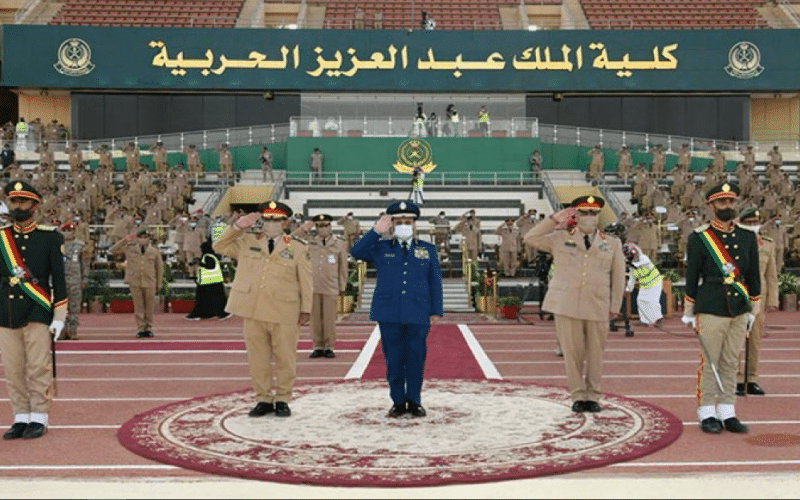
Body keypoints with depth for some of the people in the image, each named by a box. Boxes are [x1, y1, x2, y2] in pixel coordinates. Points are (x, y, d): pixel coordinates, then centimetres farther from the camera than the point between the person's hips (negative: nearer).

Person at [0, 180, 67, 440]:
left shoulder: (50, 237, 0)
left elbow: (59, 279, 0)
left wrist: (59, 317, -3)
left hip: (38, 314, -3)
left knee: (38, 368, -1)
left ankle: (39, 419, 7)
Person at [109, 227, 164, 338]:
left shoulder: (155, 252, 6)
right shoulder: (129, 248, 5)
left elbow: (159, 268, 12)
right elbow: (112, 250, 5)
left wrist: (158, 284, 10)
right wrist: (125, 240, -3)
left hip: (149, 283, 0)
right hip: (135, 282, 0)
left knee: (150, 307, 4)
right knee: (138, 307, 1)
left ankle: (148, 328, 16)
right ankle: (141, 328, 8)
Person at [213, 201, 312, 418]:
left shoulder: (298, 248, 4)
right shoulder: (248, 242, 11)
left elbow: (306, 280, 5)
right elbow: (219, 246, 13)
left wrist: (306, 309, 2)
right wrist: (237, 226, 1)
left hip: (284, 313, -2)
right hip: (253, 311, 2)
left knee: (285, 357, 3)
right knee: (257, 357, 6)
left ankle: (282, 399, 15)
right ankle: (263, 399, 15)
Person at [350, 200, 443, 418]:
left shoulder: (428, 250, 11)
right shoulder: (381, 248, 9)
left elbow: (435, 282, 9)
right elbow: (356, 252, -6)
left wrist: (436, 311, 3)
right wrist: (376, 231, -11)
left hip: (418, 314, 0)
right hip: (389, 314, 0)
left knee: (416, 358, 1)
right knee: (393, 359, 3)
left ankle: (414, 402, 12)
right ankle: (398, 402, 13)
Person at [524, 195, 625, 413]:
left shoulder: (612, 244, 12)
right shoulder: (561, 239, 9)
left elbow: (618, 278, 13)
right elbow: (530, 238, 3)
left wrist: (615, 306, 7)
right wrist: (554, 220, -2)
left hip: (598, 308, 1)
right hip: (567, 305, -1)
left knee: (595, 353, 4)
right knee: (572, 352, 0)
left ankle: (592, 396, 15)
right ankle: (578, 396, 10)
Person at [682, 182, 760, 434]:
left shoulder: (748, 238, 10)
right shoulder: (699, 238, -3)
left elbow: (753, 276, 15)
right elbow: (691, 278, -1)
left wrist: (751, 310, 14)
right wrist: (690, 313, -1)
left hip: (739, 312, 4)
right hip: (711, 310, -4)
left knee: (731, 364, 9)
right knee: (709, 363, 0)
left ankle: (727, 413, 16)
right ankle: (707, 414, 7)